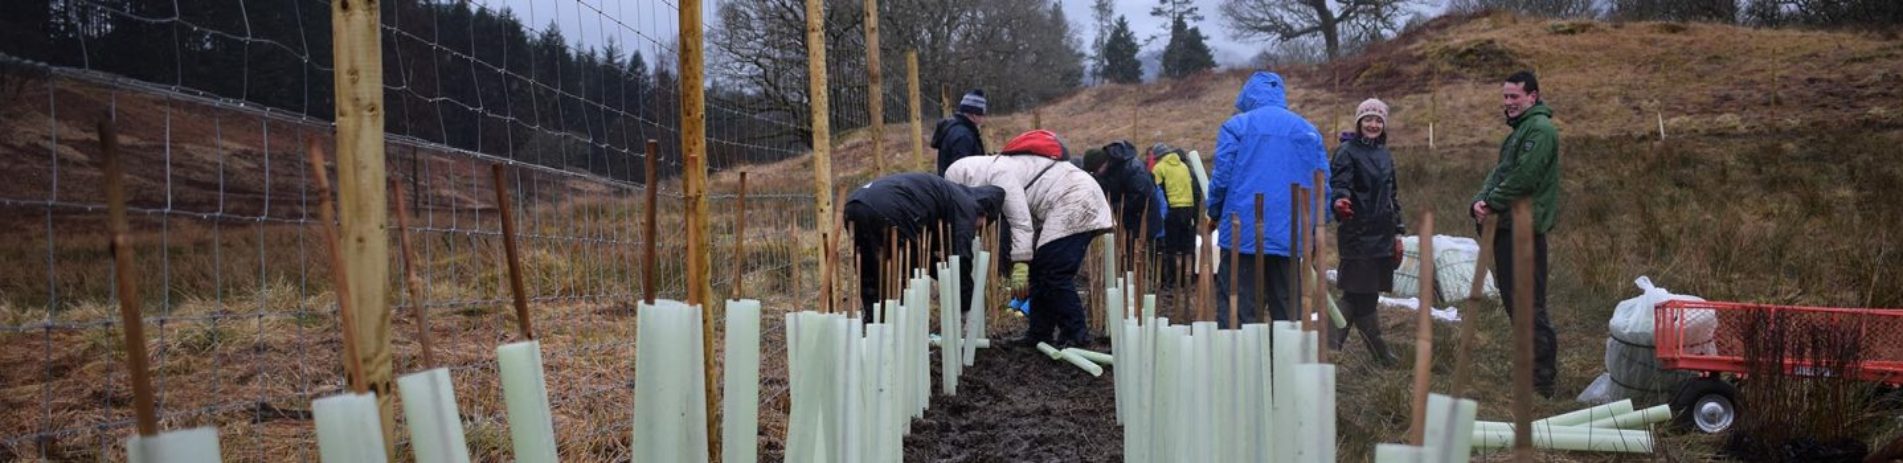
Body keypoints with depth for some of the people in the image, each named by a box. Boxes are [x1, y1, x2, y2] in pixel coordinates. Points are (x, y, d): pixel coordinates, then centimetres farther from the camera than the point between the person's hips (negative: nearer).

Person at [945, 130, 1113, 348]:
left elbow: (1021, 222, -21)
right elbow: (1025, 216, 16)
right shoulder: (999, 168, 16)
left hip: (1076, 205, -11)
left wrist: (1020, 264, -22)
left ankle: (1076, 336, -8)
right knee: (1039, 271, 12)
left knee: (1055, 274, -12)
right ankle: (1039, 335, 16)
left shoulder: (999, 174, -15)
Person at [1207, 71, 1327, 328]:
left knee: (1235, 315, -2)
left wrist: (1215, 215, 12)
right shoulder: (1309, 131, 11)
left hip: (1243, 236, -3)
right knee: (1289, 317, 10)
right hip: (1291, 239, 3)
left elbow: (1221, 177, -5)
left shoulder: (1236, 126, 0)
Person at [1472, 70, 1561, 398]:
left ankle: (1542, 380, -7)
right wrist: (1481, 201, -2)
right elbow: (1499, 173, 17)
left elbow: (1523, 177, -21)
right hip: (1507, 227, 11)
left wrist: (1492, 203, -12)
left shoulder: (1540, 129, -11)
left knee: (1528, 304, -10)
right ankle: (1537, 367, 24)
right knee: (1513, 299, 15)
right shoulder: (1519, 131, 22)